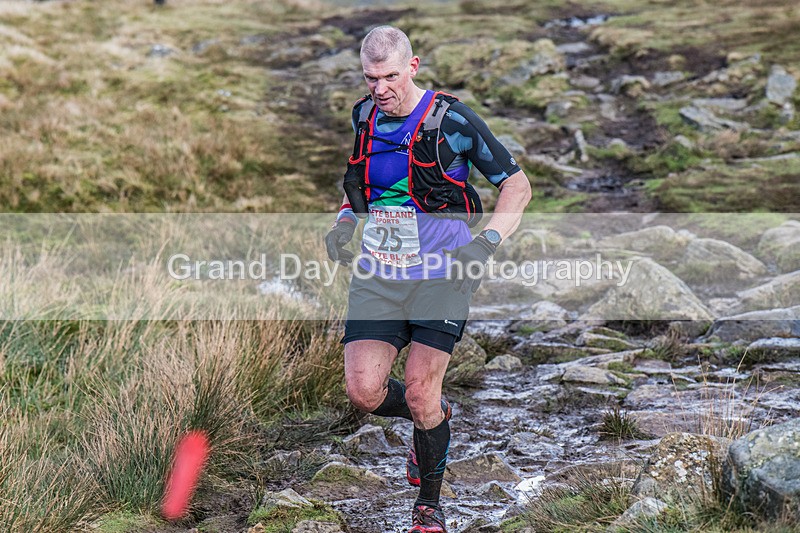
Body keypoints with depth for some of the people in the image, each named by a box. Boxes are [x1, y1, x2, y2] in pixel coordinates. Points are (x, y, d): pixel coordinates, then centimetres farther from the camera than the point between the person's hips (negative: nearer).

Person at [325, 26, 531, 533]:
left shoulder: (453, 120, -11)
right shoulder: (365, 117, 5)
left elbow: (517, 185, -2)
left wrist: (487, 242, -15)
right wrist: (345, 218, 6)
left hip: (440, 275, -4)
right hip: (376, 276, 4)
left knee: (420, 393, -10)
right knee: (364, 392, -8)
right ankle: (436, 416, 26)